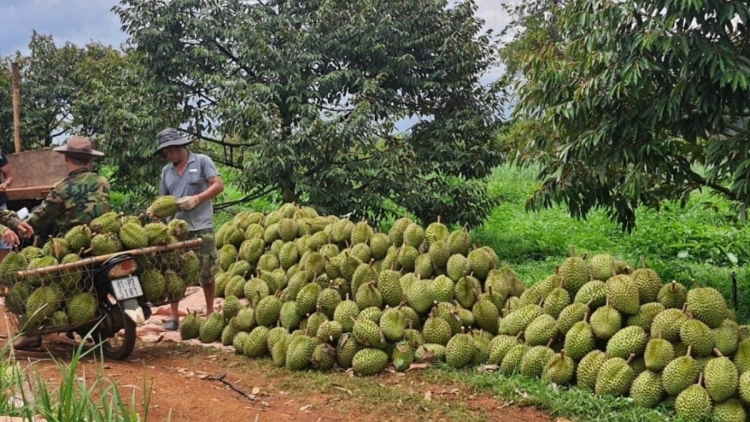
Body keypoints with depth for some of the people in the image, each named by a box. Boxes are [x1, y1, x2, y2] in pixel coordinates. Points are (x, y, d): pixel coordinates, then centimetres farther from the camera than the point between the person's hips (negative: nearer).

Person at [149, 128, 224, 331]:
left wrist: (196, 199, -19)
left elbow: (218, 185, -7)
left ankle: (210, 312, 19)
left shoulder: (202, 161, 0)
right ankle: (174, 316, 10)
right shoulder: (167, 171, 13)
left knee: (207, 273, 5)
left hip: (201, 227, -4)